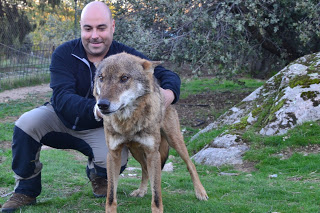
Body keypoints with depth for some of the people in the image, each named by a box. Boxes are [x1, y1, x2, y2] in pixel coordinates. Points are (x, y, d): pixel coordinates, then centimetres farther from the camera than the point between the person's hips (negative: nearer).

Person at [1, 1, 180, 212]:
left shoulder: (126, 56, -14)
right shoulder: (64, 54, -18)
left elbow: (168, 75, -14)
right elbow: (62, 99, -31)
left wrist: (169, 92, -40)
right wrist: (96, 108, -51)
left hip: (100, 129, 0)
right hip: (62, 121, 0)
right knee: (27, 123, -28)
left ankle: (98, 175, 11)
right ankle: (26, 191, -8)